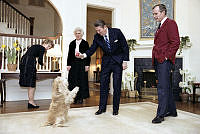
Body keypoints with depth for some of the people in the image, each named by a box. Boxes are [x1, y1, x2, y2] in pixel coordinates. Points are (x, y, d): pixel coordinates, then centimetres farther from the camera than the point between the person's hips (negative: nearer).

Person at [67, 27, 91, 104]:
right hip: (73, 64, 3)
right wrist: (68, 64, 4)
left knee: (82, 80, 0)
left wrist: (87, 65, -6)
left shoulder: (85, 43, 4)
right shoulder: (72, 43, 12)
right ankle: (74, 97, 10)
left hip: (82, 64, -2)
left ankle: (81, 98, 10)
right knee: (73, 81, 1)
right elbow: (69, 55, 11)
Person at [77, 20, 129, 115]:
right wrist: (84, 55, -26)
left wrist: (125, 61, -12)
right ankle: (102, 107, 16)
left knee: (117, 86, 1)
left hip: (118, 61, -3)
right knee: (103, 84, 3)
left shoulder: (117, 32, -13)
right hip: (106, 61, 3)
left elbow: (125, 46, -8)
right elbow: (92, 49, -5)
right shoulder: (97, 37, -5)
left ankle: (115, 109, 14)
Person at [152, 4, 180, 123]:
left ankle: (161, 114, -4)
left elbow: (176, 42, -14)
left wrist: (167, 56, -16)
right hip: (158, 61, 10)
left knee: (162, 87, -10)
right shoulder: (161, 26, 24)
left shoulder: (171, 23, -4)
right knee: (166, 87, 15)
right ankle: (171, 110, 27)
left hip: (165, 61, -9)